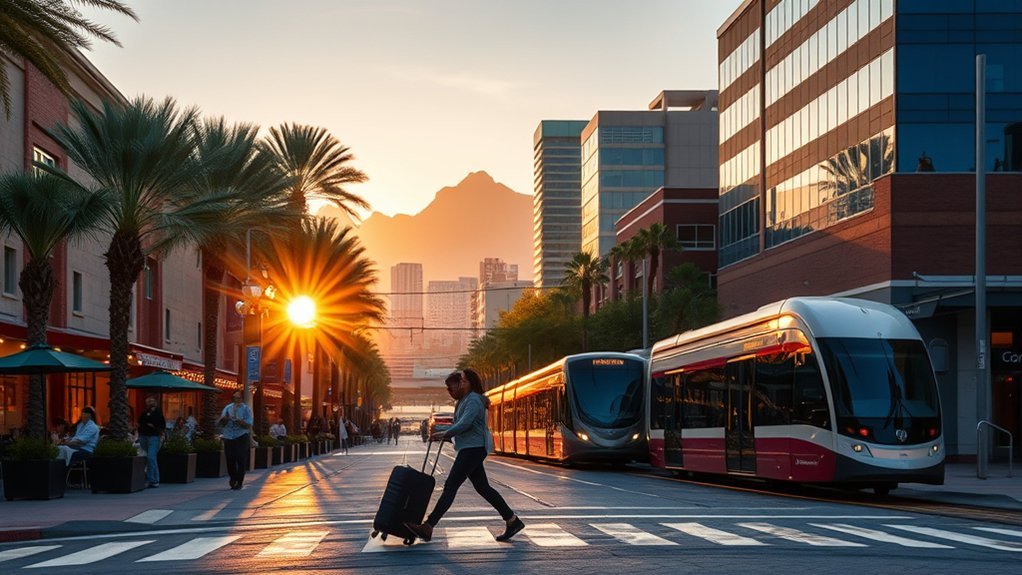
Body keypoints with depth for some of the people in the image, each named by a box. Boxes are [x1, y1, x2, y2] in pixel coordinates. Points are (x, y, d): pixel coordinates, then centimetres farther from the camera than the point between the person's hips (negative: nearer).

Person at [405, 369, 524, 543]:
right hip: (470, 449, 11)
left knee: (450, 486, -13)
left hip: (473, 449, -11)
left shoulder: (473, 400, -13)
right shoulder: (463, 401, 18)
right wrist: (445, 436, 5)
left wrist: (444, 434, -12)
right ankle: (512, 521, 16)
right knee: (483, 488, 12)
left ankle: (427, 528, -17)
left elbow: (464, 424, -23)